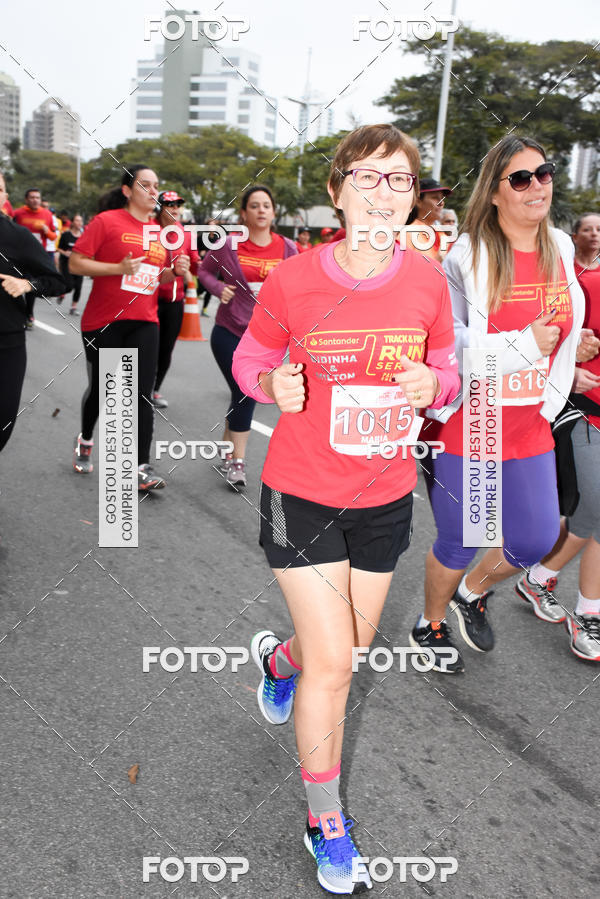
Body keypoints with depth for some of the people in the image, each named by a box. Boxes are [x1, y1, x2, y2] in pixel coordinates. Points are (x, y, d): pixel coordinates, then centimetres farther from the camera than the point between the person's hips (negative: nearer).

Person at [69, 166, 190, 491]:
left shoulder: (159, 232, 13)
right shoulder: (106, 221, -5)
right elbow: (76, 263, -9)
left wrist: (176, 271, 3)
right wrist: (119, 268, -20)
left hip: (144, 323, 4)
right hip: (103, 322, -4)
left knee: (143, 394, -5)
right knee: (100, 388, 10)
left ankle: (142, 467, -4)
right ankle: (85, 441, 38)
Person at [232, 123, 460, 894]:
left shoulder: (427, 282, -4)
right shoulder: (293, 281, -13)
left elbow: (445, 371, 8)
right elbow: (250, 359, 1)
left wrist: (431, 385, -16)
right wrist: (274, 386, -21)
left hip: (385, 496, 4)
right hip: (301, 494, -4)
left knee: (350, 647, 19)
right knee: (332, 667, -3)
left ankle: (279, 658, 58)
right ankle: (327, 826, 23)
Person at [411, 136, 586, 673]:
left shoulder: (561, 248, 5)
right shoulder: (467, 258, -13)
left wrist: (549, 403, 12)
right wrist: (523, 345, -21)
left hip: (529, 428, 5)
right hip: (465, 428, -5)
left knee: (537, 539, 10)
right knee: (460, 543, 9)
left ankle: (473, 592, 41)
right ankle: (430, 626, 38)